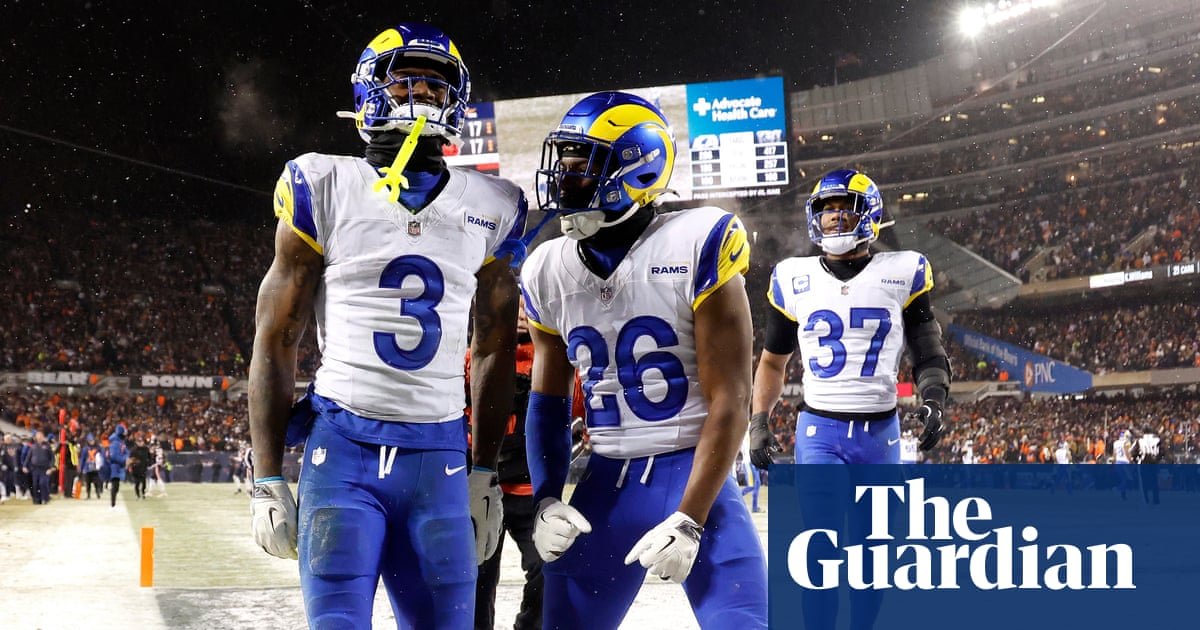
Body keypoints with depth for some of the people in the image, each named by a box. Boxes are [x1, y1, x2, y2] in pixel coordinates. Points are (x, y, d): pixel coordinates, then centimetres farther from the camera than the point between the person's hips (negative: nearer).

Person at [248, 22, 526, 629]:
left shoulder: (491, 208, 8)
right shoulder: (324, 187, 0)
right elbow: (275, 340, 3)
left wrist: (485, 475, 13)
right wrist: (266, 481, 0)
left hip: (440, 457, 3)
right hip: (343, 447, -2)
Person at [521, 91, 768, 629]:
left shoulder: (695, 247, -12)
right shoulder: (549, 271, 4)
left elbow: (730, 400, -12)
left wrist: (689, 520, -16)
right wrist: (547, 499, 2)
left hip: (694, 478, -4)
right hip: (605, 486, 5)